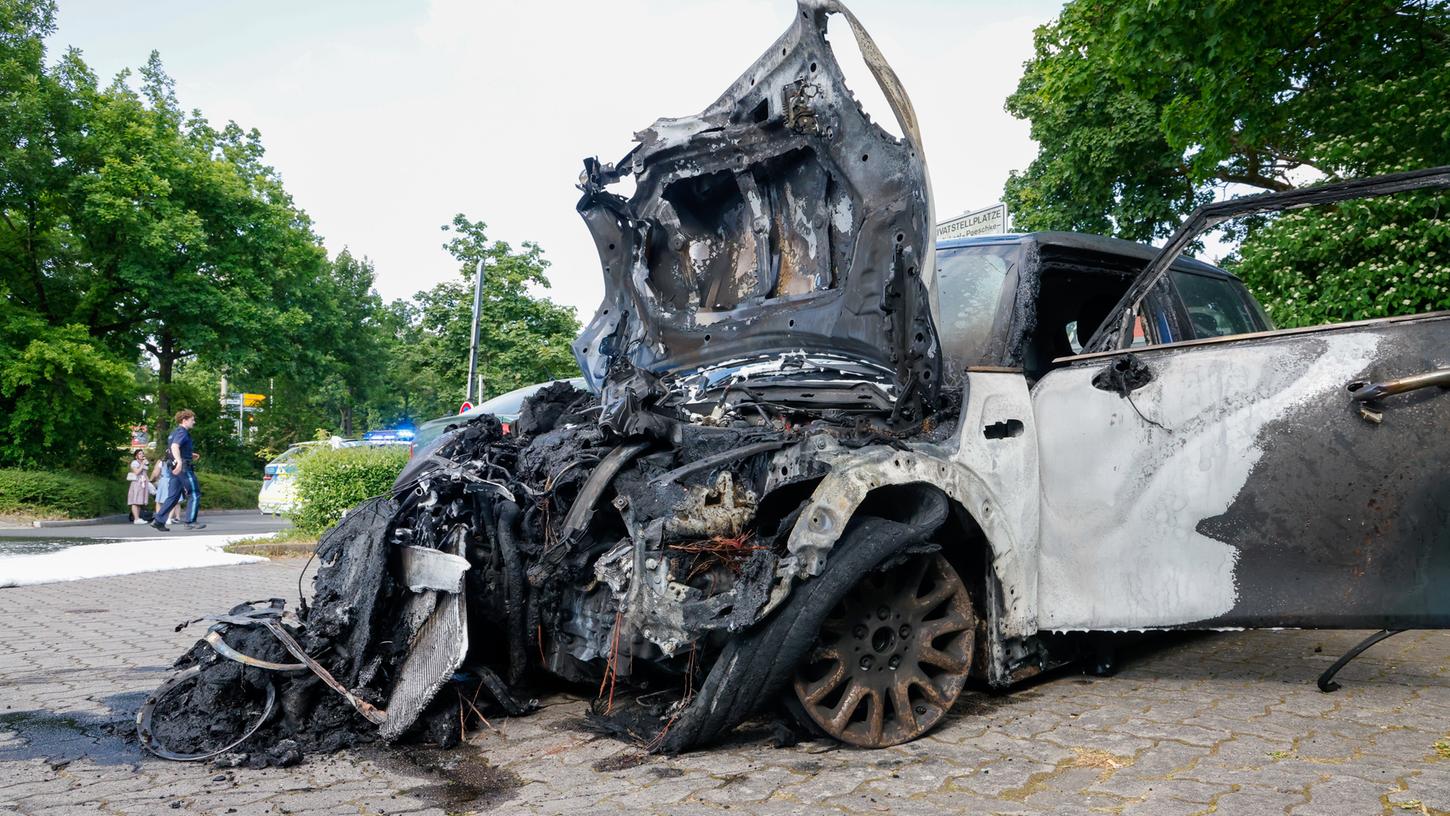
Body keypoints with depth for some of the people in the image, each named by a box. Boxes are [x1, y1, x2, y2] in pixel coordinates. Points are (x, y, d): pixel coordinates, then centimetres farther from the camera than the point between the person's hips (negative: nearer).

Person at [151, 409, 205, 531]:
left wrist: (190, 455, 27)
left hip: (176, 468, 10)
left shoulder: (175, 432, 20)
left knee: (174, 495, 12)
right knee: (194, 494, -4)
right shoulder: (182, 432, -11)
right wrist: (179, 461, -41)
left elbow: (170, 450, 29)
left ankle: (158, 520, 9)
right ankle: (191, 522, -4)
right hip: (183, 468, -10)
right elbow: (175, 446, -28)